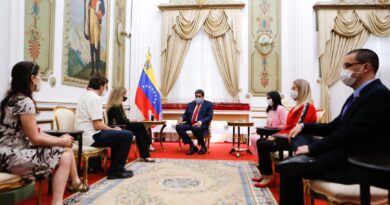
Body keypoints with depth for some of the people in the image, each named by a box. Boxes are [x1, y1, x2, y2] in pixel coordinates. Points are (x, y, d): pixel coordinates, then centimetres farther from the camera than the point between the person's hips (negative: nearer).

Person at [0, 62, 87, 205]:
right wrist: (62, 141, -5)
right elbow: (35, 138, -18)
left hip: (12, 152, 9)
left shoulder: (14, 98, 12)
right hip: (13, 156, -9)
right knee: (65, 155, -10)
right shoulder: (25, 102, -19)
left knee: (66, 149, 7)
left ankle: (75, 182, 21)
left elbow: (33, 132, 10)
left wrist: (60, 139, 3)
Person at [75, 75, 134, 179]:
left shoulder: (85, 96, 16)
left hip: (83, 136, 10)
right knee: (127, 135, -8)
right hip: (91, 137, -10)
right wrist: (113, 129, -4)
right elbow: (98, 125, -22)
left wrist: (112, 129, 12)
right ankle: (116, 171, 1)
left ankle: (115, 168, 27)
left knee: (118, 135, 23)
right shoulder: (95, 98, -15)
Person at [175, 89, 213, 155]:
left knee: (196, 128, -39)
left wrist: (200, 122, -21)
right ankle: (192, 146, -13)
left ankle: (203, 146, -10)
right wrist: (181, 118, -8)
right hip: (190, 124, 5)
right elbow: (185, 115, 18)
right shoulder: (190, 104, 21)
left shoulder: (208, 104, 7)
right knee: (178, 127, -23)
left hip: (202, 125, -5)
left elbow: (209, 117, -4)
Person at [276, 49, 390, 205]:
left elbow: (350, 133, -22)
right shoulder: (358, 95, 16)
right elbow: (334, 127, 18)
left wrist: (311, 148, -15)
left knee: (287, 167, -19)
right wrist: (304, 126, 4)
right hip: (345, 154, 10)